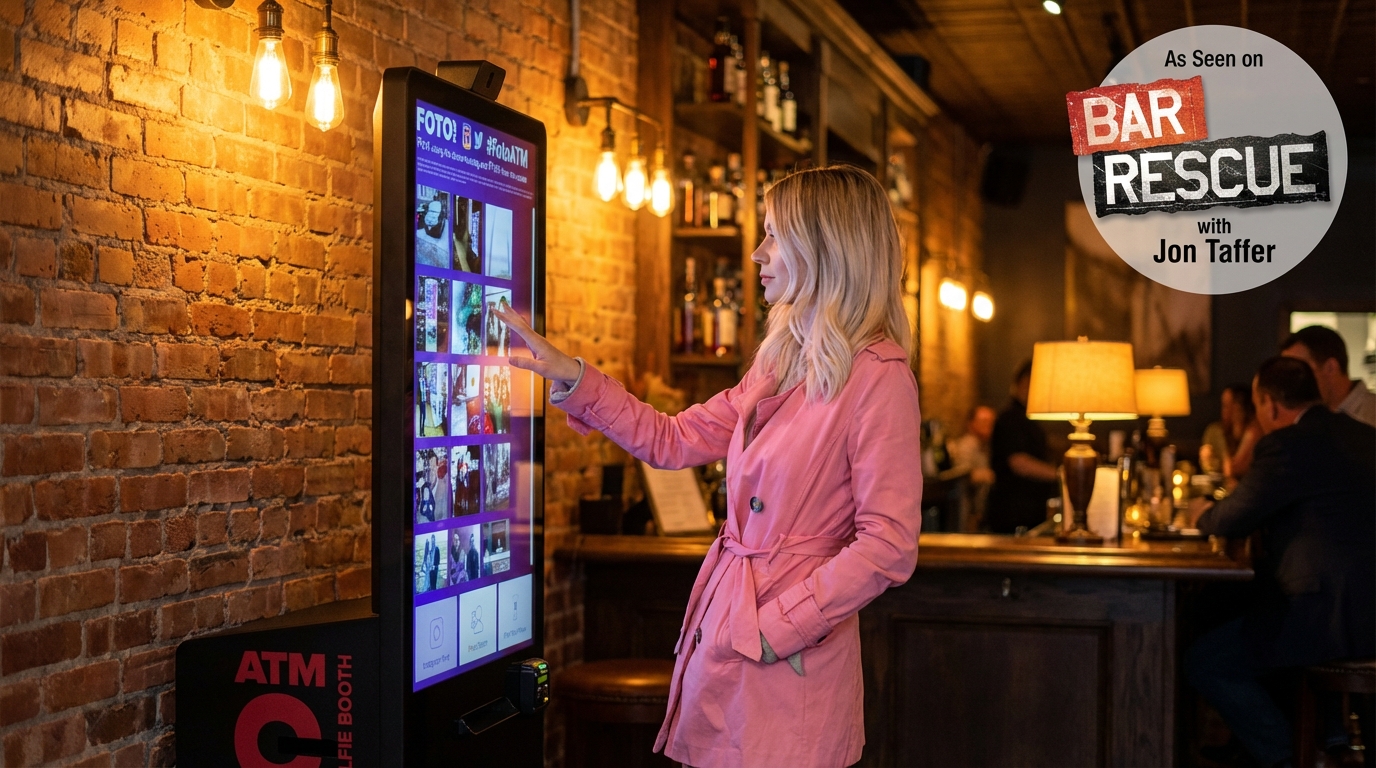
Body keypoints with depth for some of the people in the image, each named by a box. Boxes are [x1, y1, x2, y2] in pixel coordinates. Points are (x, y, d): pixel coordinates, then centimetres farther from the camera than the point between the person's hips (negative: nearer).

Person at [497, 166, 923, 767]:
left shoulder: (877, 378, -15)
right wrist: (570, 376, 9)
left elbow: (888, 547, -18)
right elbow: (672, 441, 15)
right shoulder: (780, 364, 11)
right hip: (723, 628, 8)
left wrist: (779, 626, -16)